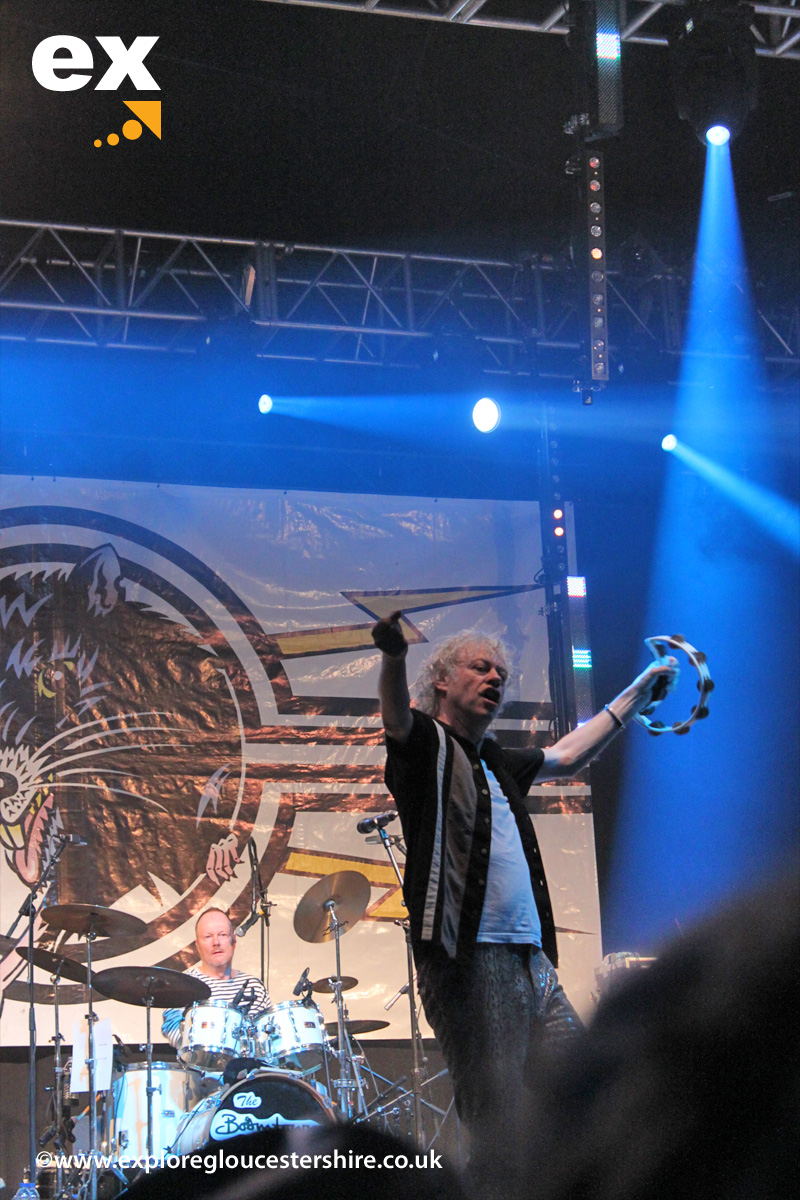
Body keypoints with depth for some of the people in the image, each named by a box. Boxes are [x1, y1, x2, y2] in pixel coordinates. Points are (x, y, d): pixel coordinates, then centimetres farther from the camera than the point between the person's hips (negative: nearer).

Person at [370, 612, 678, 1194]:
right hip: (469, 962, -8)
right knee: (504, 1135, -13)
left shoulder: (496, 763, 24)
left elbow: (569, 756, 41)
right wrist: (393, 657, -42)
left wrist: (638, 692, 48)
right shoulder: (428, 744, 2)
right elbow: (397, 716, -21)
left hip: (532, 963, 8)